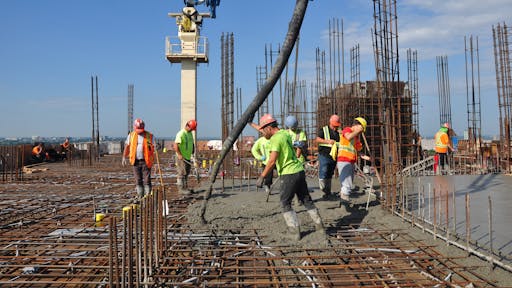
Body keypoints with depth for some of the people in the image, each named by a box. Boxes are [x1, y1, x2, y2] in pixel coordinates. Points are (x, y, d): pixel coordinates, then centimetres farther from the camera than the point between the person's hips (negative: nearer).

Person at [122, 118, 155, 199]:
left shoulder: (149, 136, -1)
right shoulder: (131, 135, 7)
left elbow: (153, 148, 0)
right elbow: (127, 147, 13)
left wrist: (153, 161, -8)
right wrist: (124, 158, 5)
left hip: (145, 161, -3)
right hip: (136, 161, 3)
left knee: (147, 180, -5)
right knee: (138, 181, 7)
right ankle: (140, 197, 15)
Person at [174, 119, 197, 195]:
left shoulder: (190, 133, 12)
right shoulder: (181, 134, -16)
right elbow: (175, 145, -22)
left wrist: (193, 152, 19)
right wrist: (179, 155, -25)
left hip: (188, 157, 9)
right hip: (181, 157, -9)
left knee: (187, 173, 14)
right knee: (182, 173, -6)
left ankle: (185, 187, 23)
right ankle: (181, 189, 0)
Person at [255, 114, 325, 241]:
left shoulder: (275, 138, -14)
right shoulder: (284, 133, 13)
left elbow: (272, 161, -22)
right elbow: (269, 131, 31)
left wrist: (262, 177, -17)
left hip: (289, 174, -8)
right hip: (299, 171, 9)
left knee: (285, 203, 5)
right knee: (306, 200, 17)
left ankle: (295, 231, 2)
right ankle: (319, 226, 23)